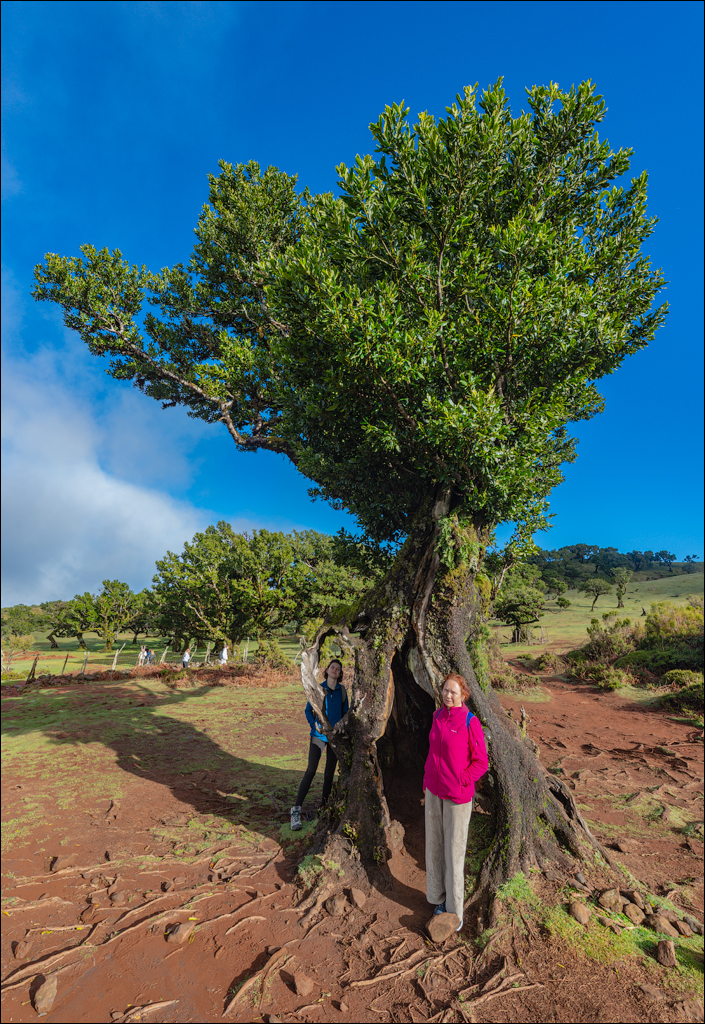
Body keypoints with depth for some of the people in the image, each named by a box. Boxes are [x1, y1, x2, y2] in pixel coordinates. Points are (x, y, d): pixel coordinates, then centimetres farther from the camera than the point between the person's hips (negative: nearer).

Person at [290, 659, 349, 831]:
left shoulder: (342, 691, 1)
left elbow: (345, 712, 12)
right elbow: (308, 711, 0)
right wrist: (315, 724, -16)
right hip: (319, 735, -3)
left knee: (330, 771, 12)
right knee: (311, 770, -10)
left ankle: (324, 804, 29)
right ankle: (296, 809, -4)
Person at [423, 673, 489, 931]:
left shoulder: (470, 722, -17)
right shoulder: (437, 717, 1)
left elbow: (481, 762, -10)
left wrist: (461, 782, -14)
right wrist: (427, 786, 14)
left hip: (457, 795, -5)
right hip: (433, 792, 6)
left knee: (454, 850, 6)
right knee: (434, 846, 16)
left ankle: (455, 912, 24)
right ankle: (439, 898, 36)